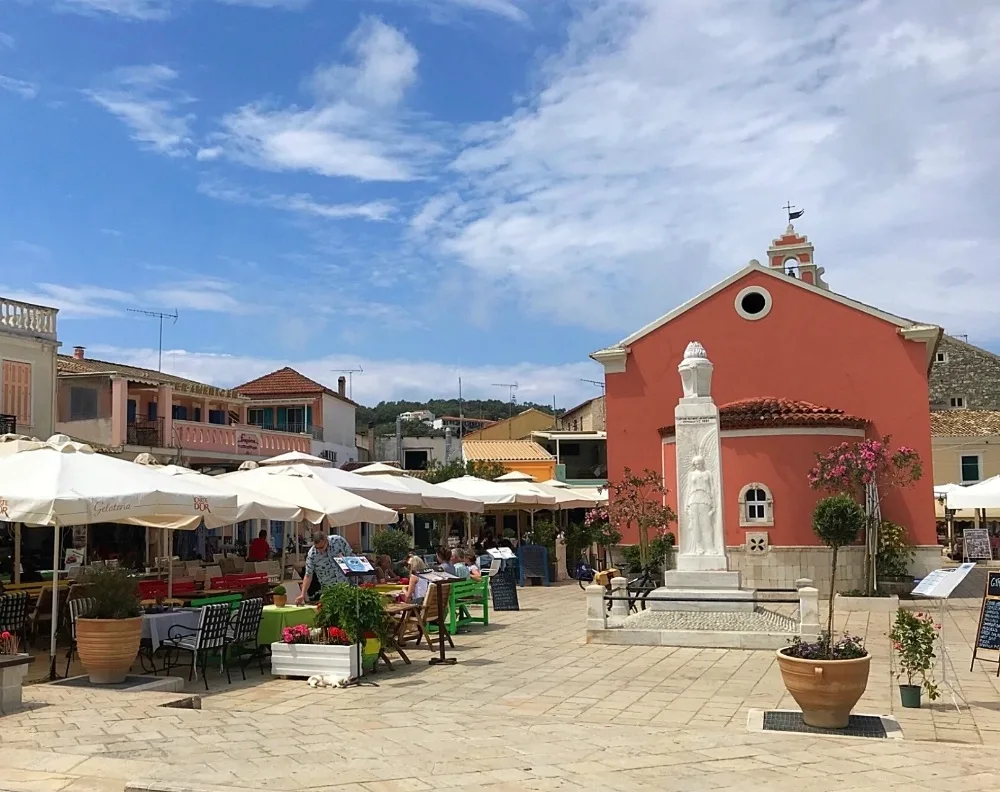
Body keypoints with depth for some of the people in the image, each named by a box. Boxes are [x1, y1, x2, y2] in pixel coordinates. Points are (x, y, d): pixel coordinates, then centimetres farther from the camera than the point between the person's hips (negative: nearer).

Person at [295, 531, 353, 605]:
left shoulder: (339, 540, -13)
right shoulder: (311, 555, -15)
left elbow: (351, 557, 0)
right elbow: (308, 576, -10)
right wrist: (302, 595, -17)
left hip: (347, 584, 1)